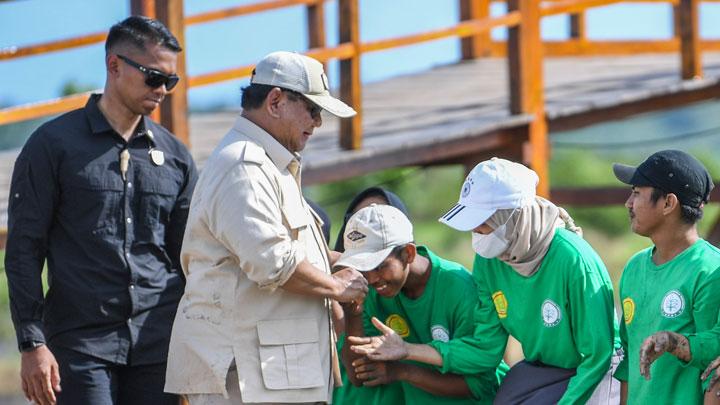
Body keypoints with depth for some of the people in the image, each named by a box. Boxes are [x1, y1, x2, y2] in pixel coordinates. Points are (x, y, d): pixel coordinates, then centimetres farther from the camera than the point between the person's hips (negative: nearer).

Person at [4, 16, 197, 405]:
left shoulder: (175, 155, 14)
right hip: (82, 342, -4)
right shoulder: (54, 144, 2)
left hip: (159, 344, 4)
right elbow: (24, 250, -1)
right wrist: (32, 344, -8)